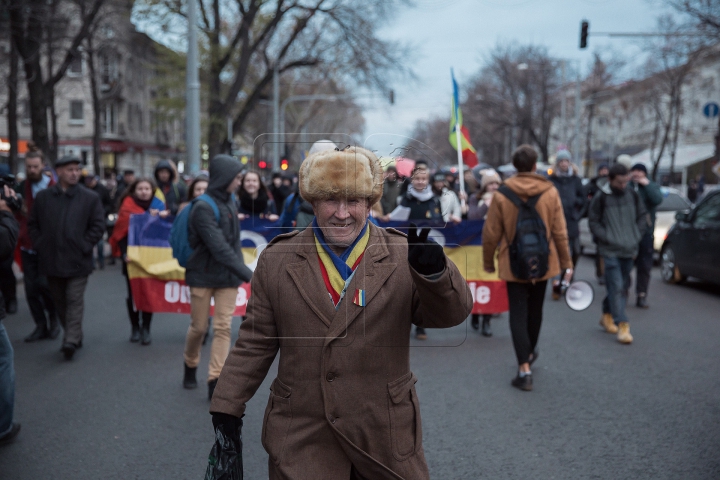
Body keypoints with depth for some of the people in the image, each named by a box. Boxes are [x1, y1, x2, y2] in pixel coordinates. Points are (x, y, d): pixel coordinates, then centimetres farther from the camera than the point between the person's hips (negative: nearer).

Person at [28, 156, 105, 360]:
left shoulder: (90, 198, -1)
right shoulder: (43, 197, 6)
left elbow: (98, 226, -2)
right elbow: (33, 224, 11)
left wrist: (84, 246, -9)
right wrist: (40, 245, 1)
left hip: (77, 261, -3)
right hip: (51, 260, 4)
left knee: (74, 301, -5)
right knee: (60, 301, 11)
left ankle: (71, 341, -6)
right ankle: (74, 336, 23)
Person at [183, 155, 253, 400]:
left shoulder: (229, 201, 4)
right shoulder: (203, 208, -18)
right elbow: (219, 248, -26)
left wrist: (240, 271, 2)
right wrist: (248, 274, -30)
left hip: (228, 277, 5)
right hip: (203, 275, -5)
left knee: (223, 328, -1)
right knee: (199, 327, 8)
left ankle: (215, 381, 3)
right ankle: (190, 367, 35)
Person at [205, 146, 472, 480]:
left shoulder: (403, 257, -4)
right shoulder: (277, 260, 0)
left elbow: (451, 313, -12)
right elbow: (255, 342, 5)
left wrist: (434, 270, -31)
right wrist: (227, 409, 5)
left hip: (387, 435, 1)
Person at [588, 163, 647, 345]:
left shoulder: (632, 195, 6)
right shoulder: (601, 197, -6)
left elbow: (642, 216, 16)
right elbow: (593, 222, -3)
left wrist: (637, 237, 5)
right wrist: (609, 239, -11)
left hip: (629, 249, 5)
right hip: (610, 251, -5)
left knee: (623, 287, 12)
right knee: (616, 286, -12)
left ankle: (607, 315, 30)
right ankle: (622, 325, -11)